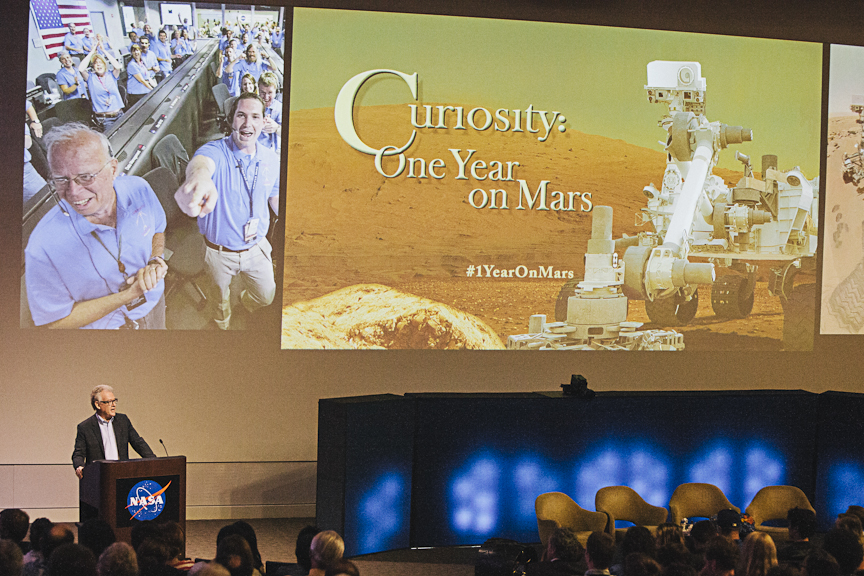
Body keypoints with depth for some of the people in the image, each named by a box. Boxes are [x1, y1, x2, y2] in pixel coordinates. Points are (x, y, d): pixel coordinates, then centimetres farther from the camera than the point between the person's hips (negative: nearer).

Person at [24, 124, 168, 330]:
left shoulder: (137, 189, -21)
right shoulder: (44, 245, -36)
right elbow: (53, 322, -28)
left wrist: (154, 263, -21)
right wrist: (129, 295, -32)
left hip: (153, 304, 4)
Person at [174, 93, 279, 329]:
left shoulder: (271, 159, -10)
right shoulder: (216, 151, -27)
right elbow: (202, 161, -54)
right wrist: (199, 175, -79)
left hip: (256, 248, 3)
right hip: (219, 250, -3)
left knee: (266, 296, 20)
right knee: (220, 292, 23)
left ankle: (246, 301, 57)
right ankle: (223, 321, 58)